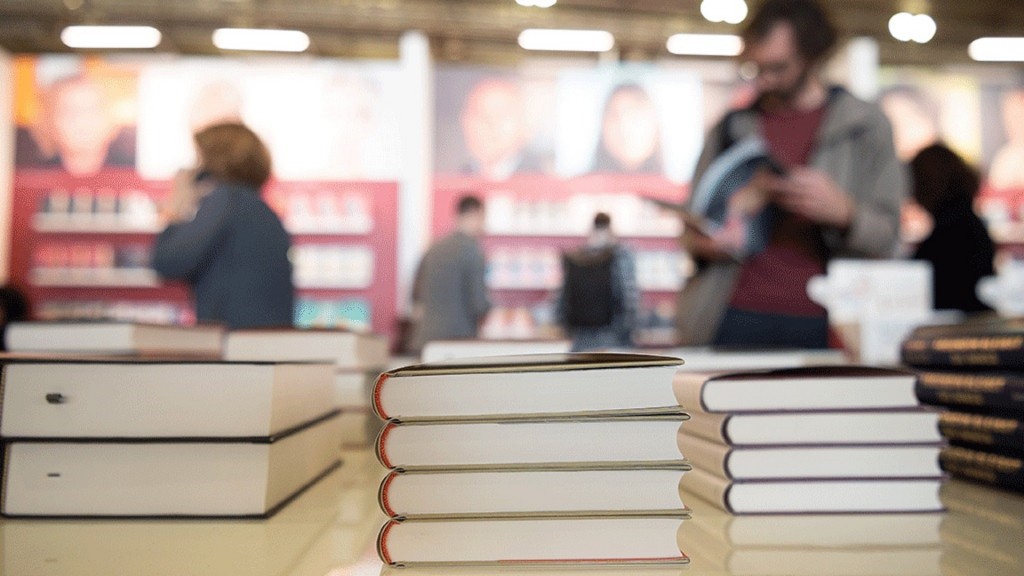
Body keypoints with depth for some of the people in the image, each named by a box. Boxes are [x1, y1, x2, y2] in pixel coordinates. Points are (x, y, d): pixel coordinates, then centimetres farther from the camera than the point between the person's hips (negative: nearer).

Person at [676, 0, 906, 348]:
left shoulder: (866, 126, 8)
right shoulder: (730, 127, 15)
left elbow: (887, 238, 2)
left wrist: (843, 212, -18)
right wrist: (697, 242, -3)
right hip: (734, 318, 2)